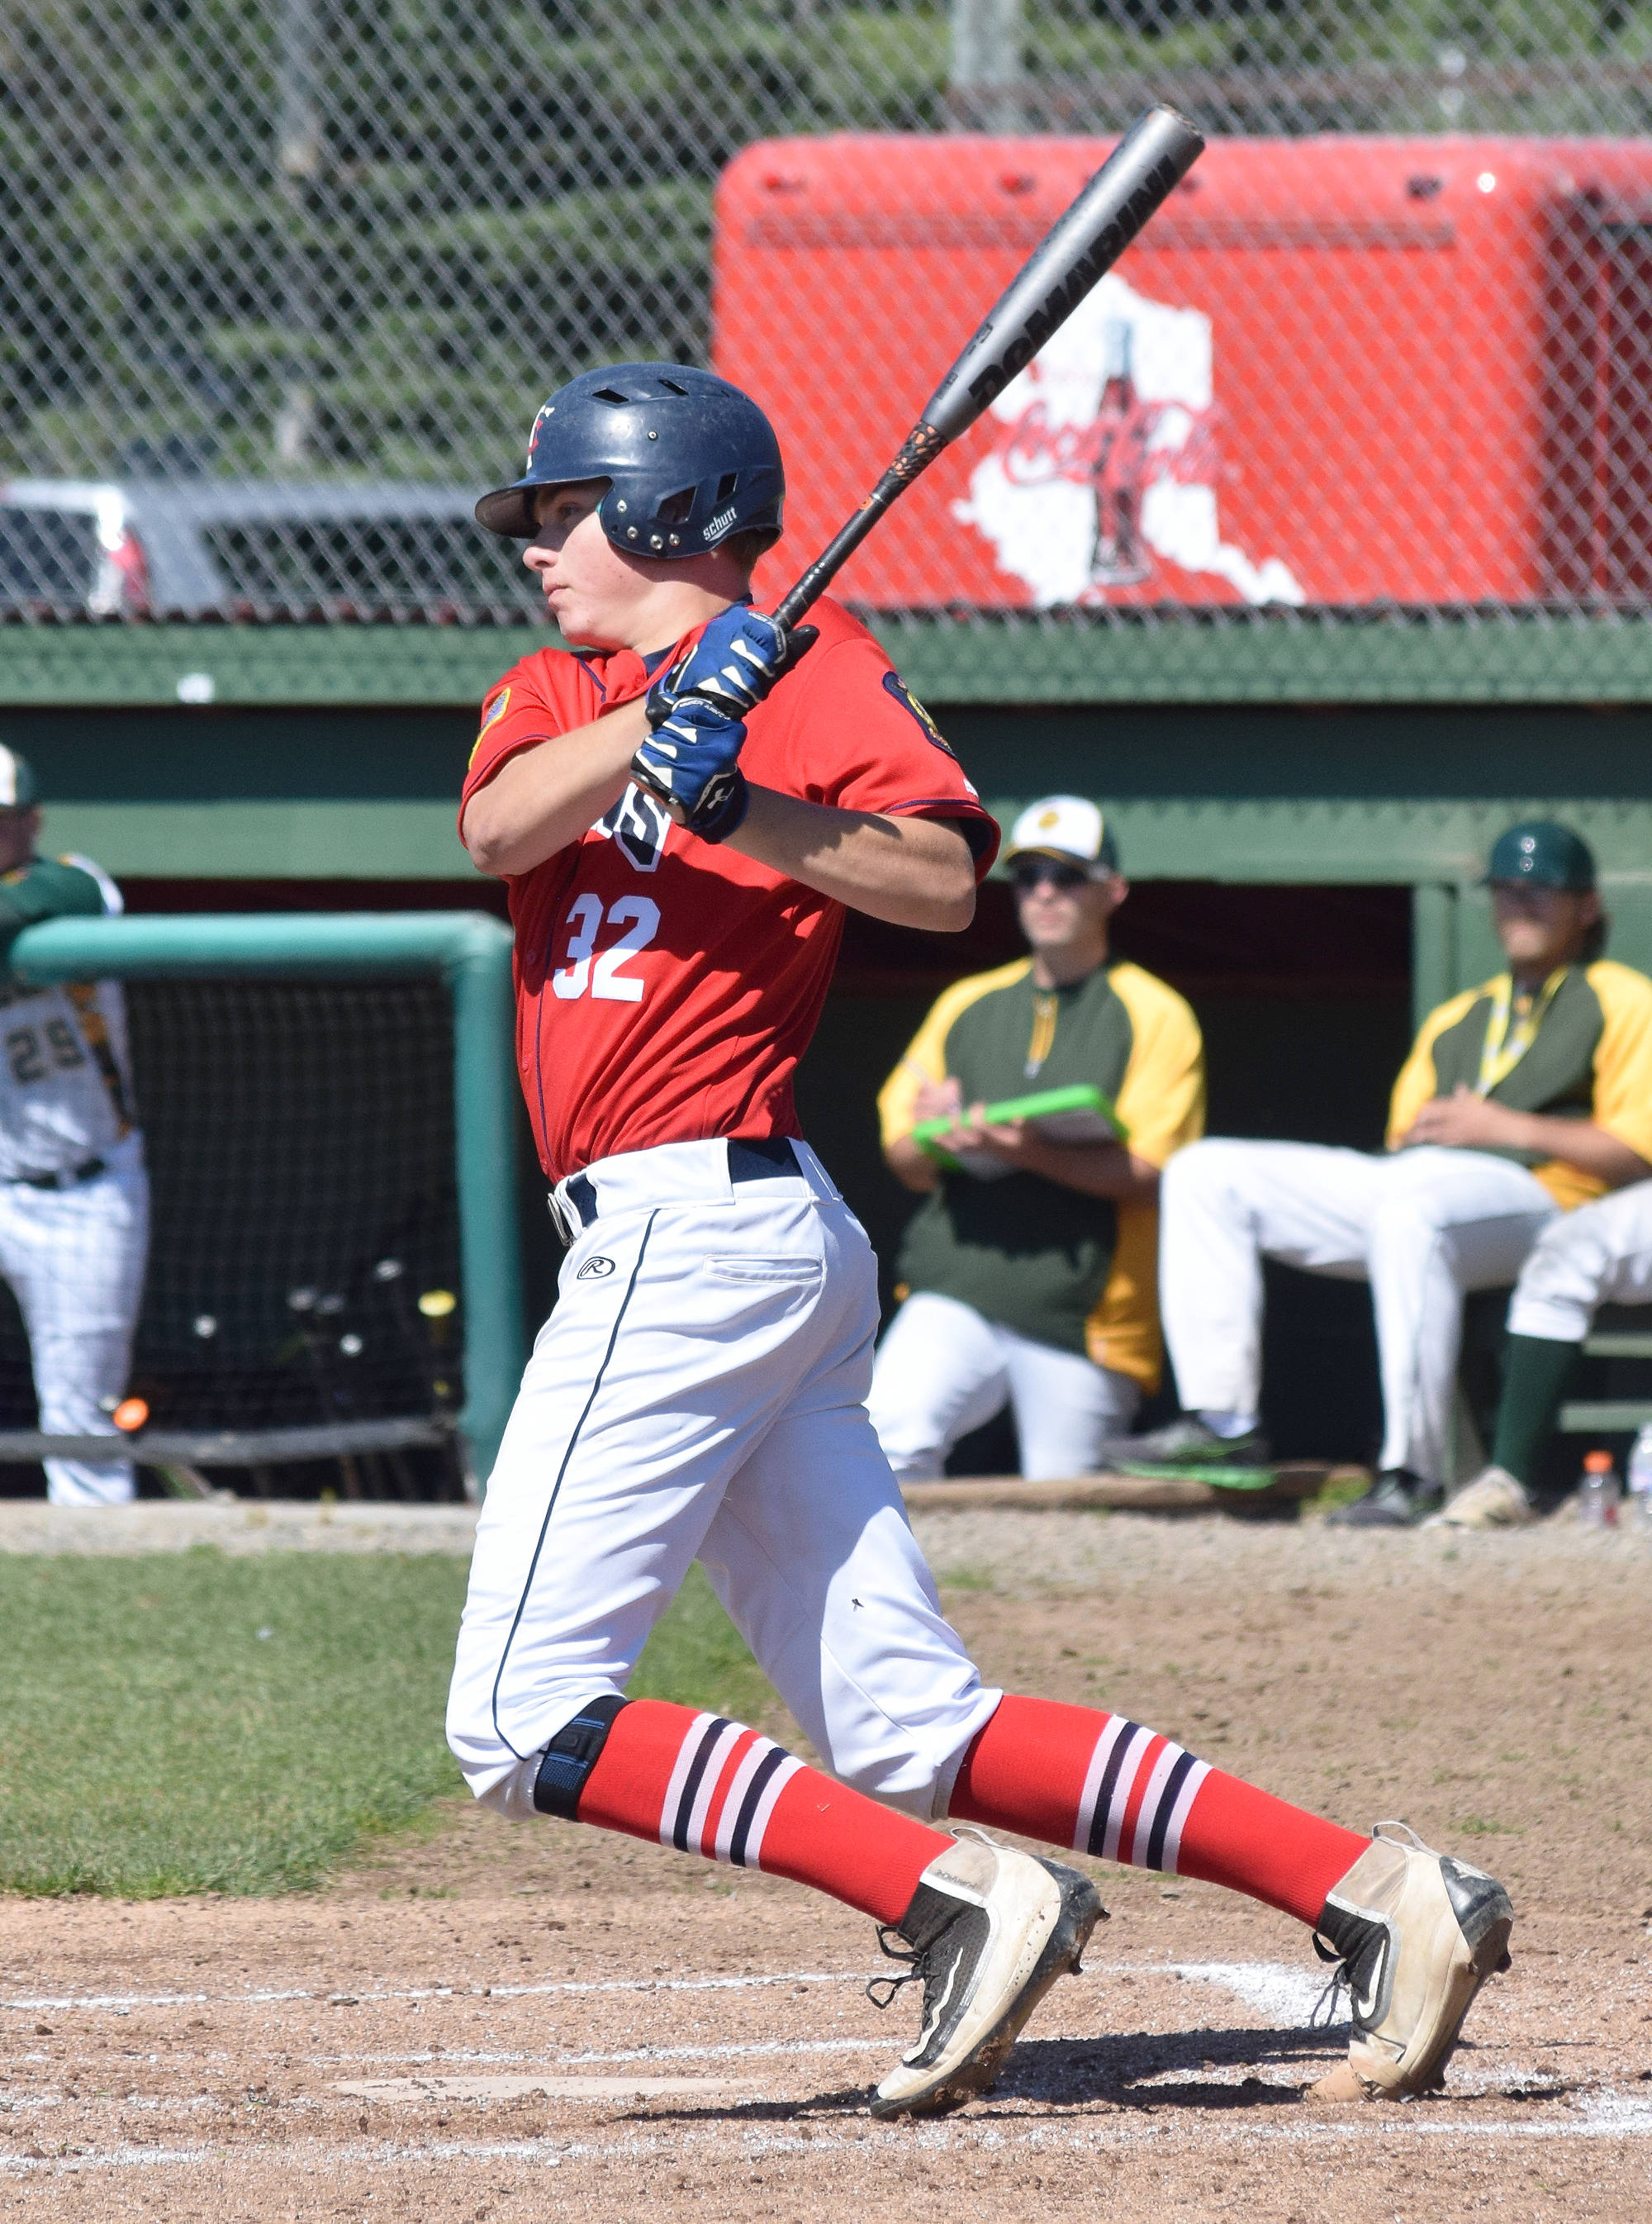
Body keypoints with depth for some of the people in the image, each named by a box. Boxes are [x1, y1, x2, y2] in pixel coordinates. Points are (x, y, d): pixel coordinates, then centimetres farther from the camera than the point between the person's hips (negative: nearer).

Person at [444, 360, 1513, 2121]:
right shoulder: (555, 698, 19)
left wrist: (736, 806, -28)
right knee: (908, 1732, 3)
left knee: (523, 1724, -13)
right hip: (749, 1248, 8)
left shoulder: (806, 669, -2)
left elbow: (943, 878, -17)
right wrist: (652, 733, -20)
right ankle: (1372, 1894, 1)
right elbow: (498, 829, -4)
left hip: (694, 1229, -8)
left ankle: (958, 1900, -17)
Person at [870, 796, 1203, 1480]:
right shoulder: (967, 1005, 19)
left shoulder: (1154, 1017, 5)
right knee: (886, 1437, -24)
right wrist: (936, 1137, -9)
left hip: (1083, 1317, -2)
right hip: (955, 1293, 2)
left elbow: (1148, 1173, -7)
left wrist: (1035, 1154, -24)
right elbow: (905, 1161, 16)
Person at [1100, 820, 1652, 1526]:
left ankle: (1414, 1475, -44)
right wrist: (1411, 1140, 1)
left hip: (1535, 1196, -8)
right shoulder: (1457, 1018, 31)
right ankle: (1222, 1422, -12)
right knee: (1205, 1173, -2)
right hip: (1406, 1180, 8)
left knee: (1409, 1203, -43)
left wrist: (1506, 1128, -10)